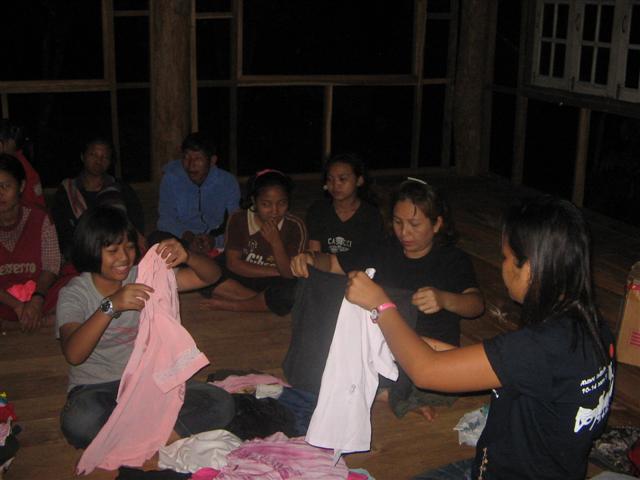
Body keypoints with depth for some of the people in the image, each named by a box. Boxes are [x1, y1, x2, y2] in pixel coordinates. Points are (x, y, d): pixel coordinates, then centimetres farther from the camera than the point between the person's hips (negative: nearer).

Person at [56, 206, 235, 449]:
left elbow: (210, 275, -1)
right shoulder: (74, 294, -8)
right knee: (80, 423, -39)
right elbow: (73, 354, -25)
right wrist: (111, 306, -37)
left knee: (220, 404, -18)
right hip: (97, 388, -3)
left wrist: (186, 256, -24)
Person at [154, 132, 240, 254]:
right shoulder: (171, 178, -4)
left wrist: (215, 240, -31)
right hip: (181, 240, 0)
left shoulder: (228, 182, -3)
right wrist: (187, 236, -29)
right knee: (156, 238, -31)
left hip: (217, 243, 0)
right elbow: (166, 219, -8)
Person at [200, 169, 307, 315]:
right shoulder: (238, 220, -9)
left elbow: (290, 274, -16)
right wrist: (275, 272, -15)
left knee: (292, 291, -36)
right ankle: (265, 300, -14)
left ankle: (232, 304, -18)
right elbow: (233, 263, -10)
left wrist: (276, 242, -31)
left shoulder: (295, 227, -13)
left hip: (273, 284, -1)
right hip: (242, 279, 2)